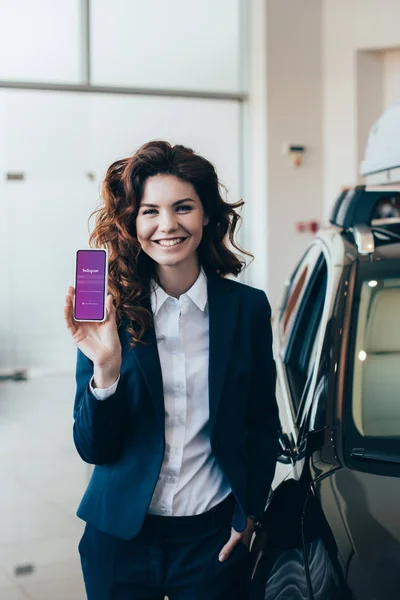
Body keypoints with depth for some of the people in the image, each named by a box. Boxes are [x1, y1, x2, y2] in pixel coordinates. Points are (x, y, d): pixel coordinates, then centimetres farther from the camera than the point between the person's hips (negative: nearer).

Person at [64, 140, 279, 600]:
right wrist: (105, 370, -24)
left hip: (214, 536, 0)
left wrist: (250, 512, 2)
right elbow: (92, 449, -9)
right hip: (120, 537, 0)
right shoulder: (109, 313, -8)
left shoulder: (247, 307, -5)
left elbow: (263, 423, 6)